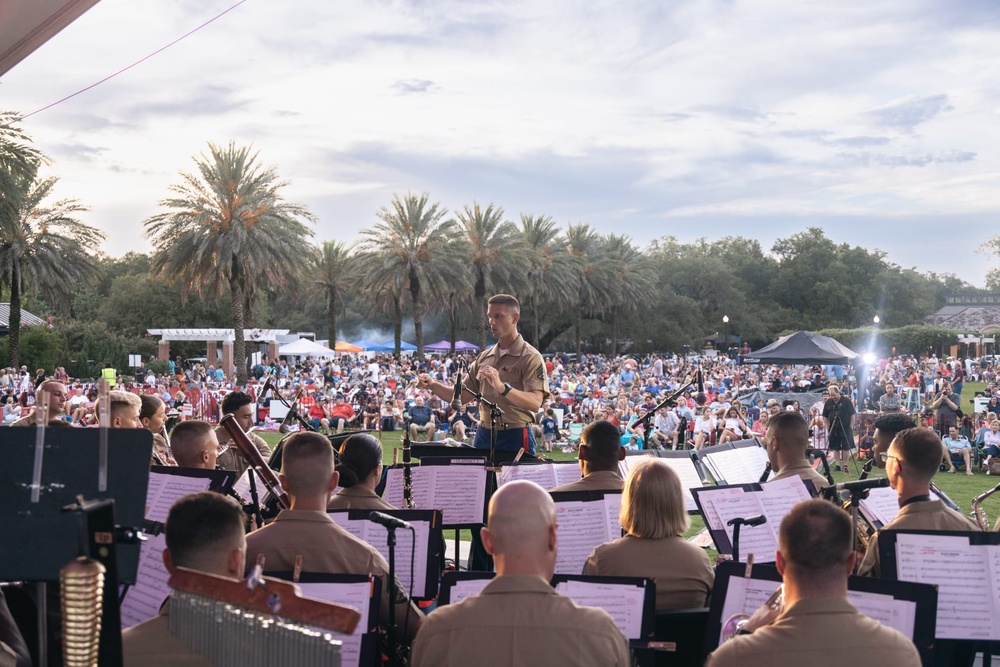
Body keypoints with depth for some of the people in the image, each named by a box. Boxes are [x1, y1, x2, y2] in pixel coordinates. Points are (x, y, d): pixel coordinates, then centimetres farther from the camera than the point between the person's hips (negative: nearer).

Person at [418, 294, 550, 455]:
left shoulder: (530, 358, -7)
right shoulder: (484, 358, 14)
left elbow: (535, 403, -21)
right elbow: (462, 396, 16)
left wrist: (502, 387, -35)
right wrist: (433, 385, 0)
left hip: (515, 437, -6)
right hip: (484, 435, 6)